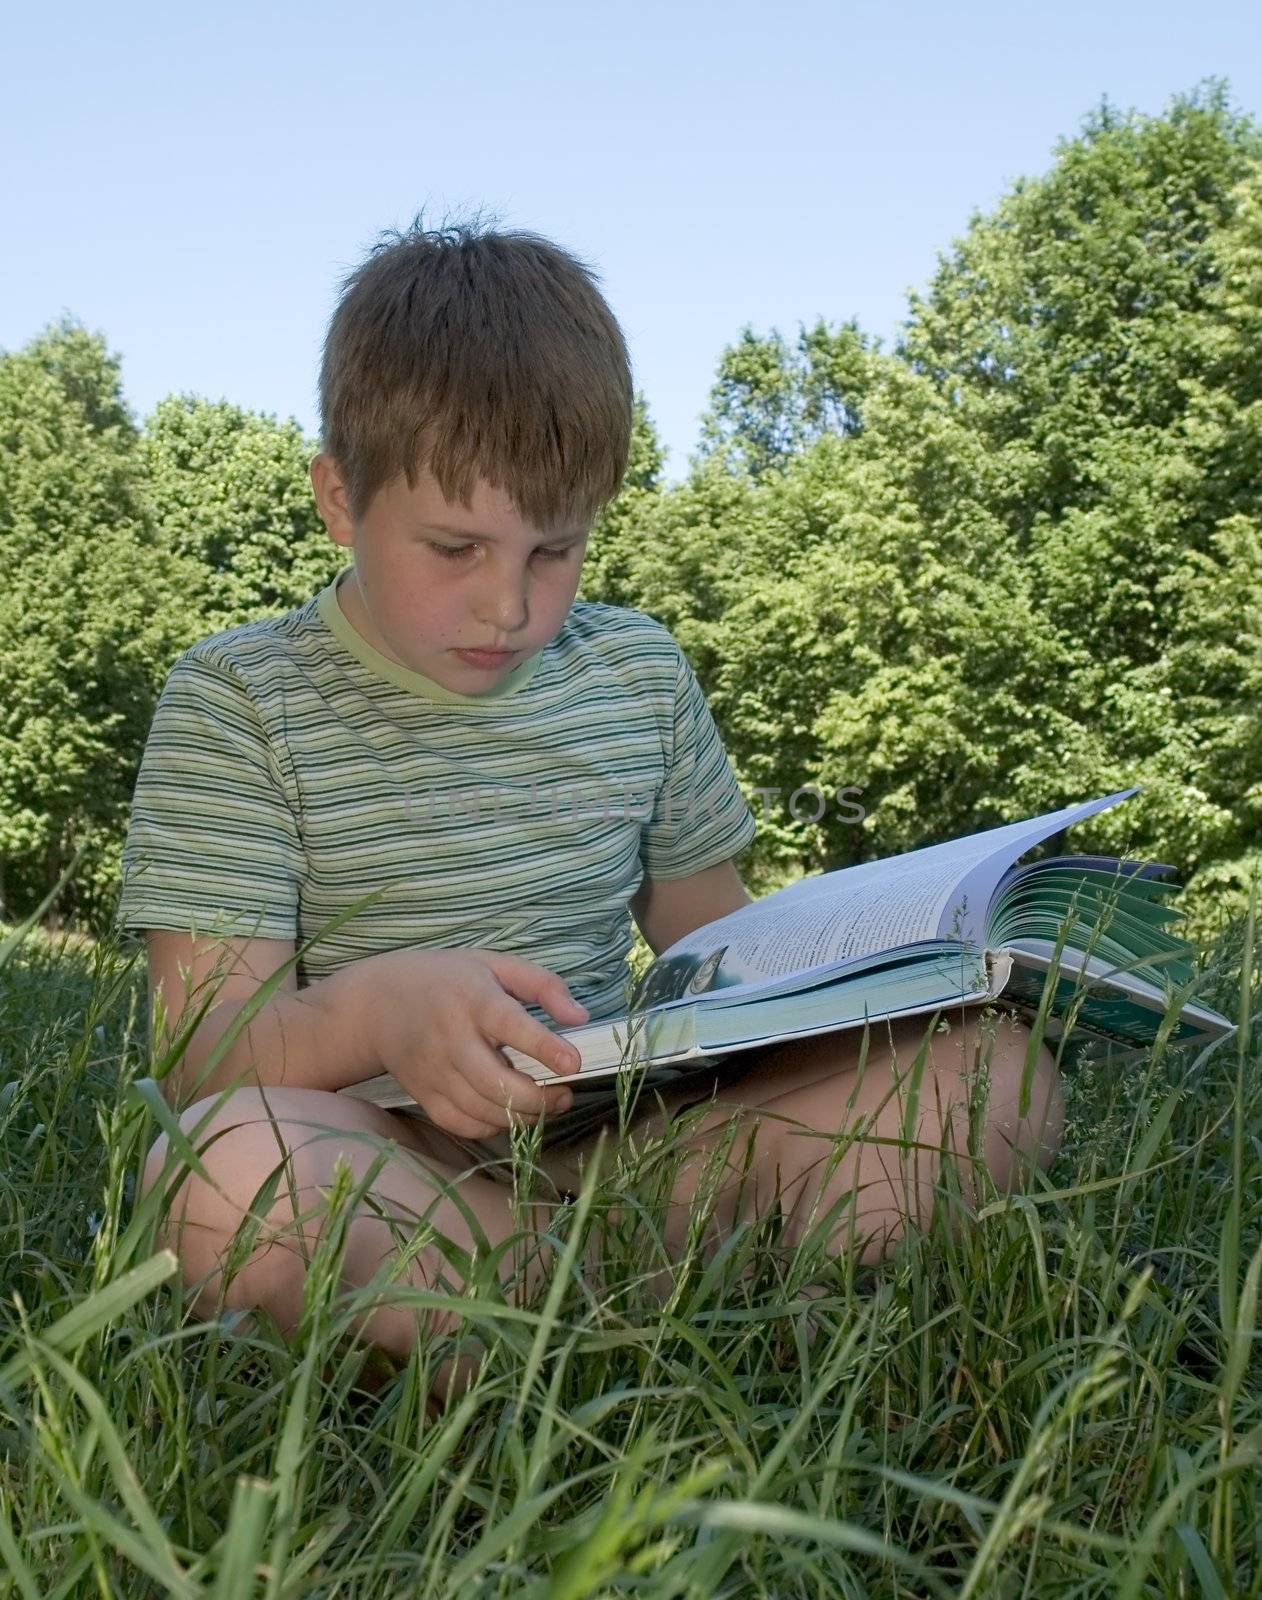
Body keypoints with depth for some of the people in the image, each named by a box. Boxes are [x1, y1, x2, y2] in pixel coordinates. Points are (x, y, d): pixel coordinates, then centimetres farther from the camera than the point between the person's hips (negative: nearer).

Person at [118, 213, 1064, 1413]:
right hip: (381, 1170, -3)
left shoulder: (639, 672, 12)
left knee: (999, 1067, -13)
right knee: (222, 1169, -39)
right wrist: (375, 1008, -31)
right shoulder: (238, 701, -2)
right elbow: (199, 1054, -8)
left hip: (621, 1134, 4)